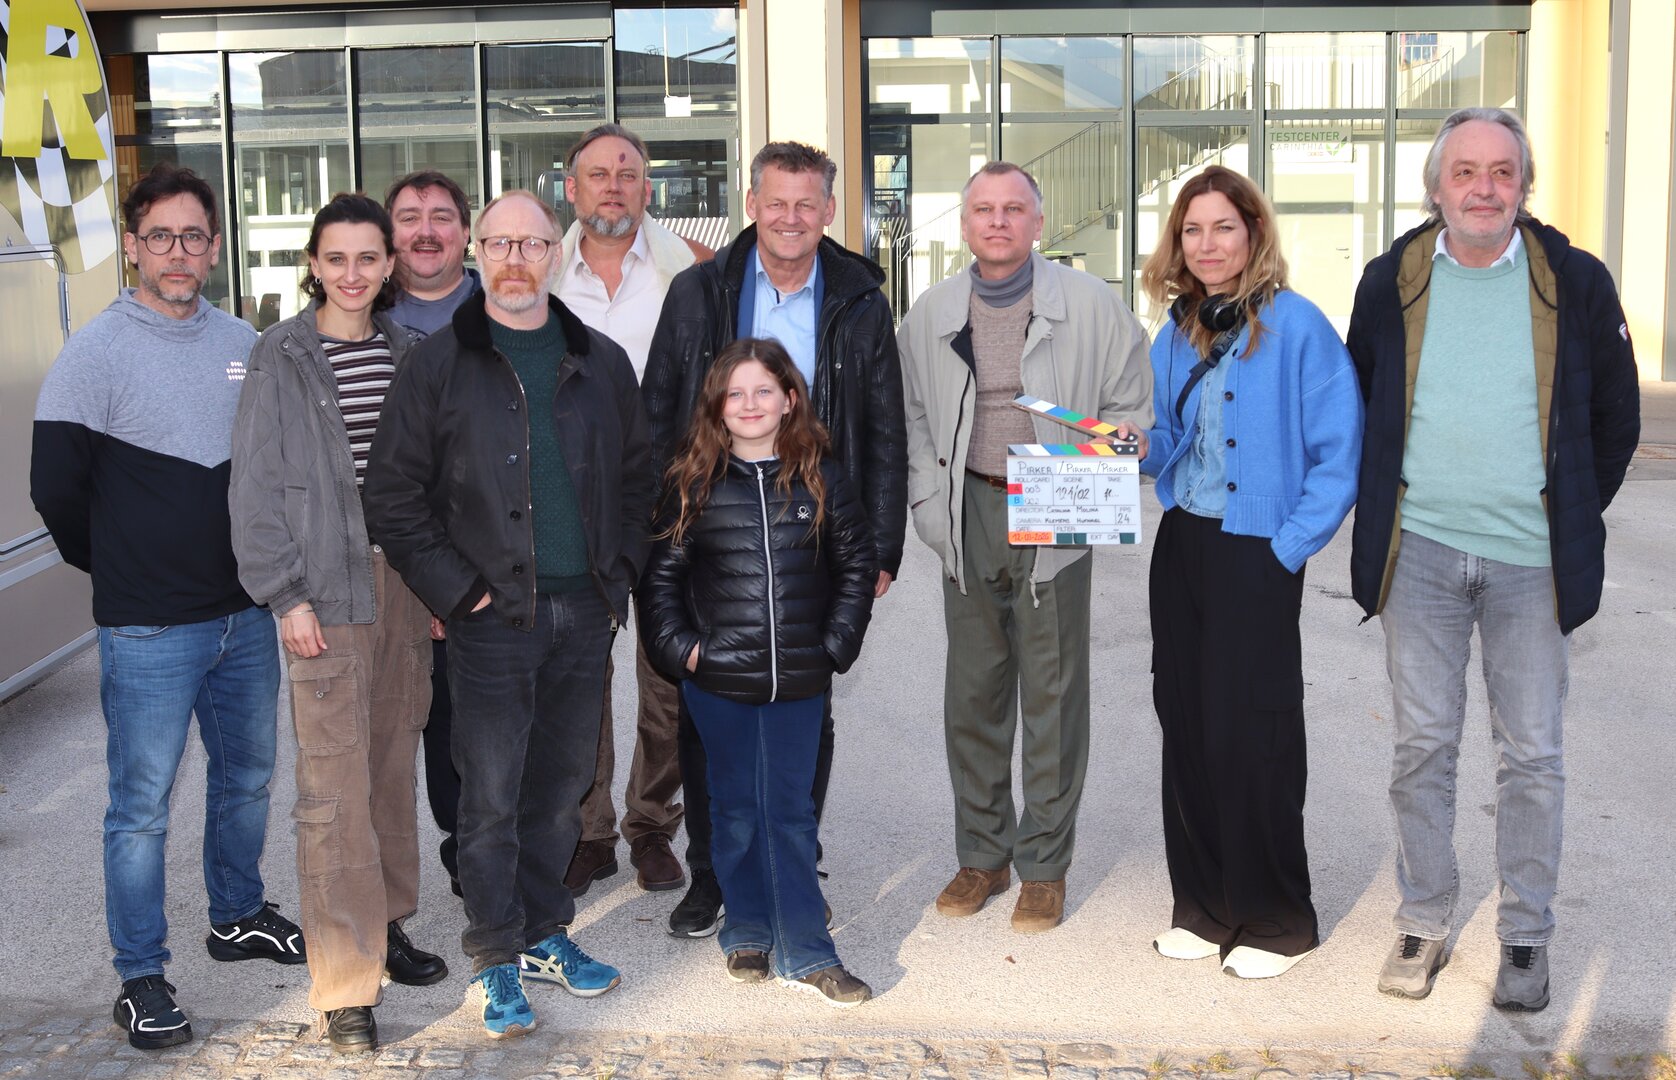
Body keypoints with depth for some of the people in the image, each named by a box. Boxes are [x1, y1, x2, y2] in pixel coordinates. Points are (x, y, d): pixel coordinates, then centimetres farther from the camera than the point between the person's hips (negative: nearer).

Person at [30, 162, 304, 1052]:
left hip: (245, 615, 6)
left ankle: (237, 916, 38)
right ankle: (140, 977, 14)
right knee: (142, 803, 1)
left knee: (247, 776, 18)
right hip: (149, 628, -5)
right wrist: (120, 567, 3)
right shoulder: (96, 352, -10)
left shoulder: (244, 344, 6)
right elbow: (56, 488, -8)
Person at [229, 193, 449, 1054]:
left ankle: (384, 926, 29)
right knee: (335, 790, -5)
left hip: (405, 580, 5)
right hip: (326, 591, -5)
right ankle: (345, 982, 2)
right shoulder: (281, 357, -4)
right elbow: (255, 486, -6)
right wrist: (286, 594, -11)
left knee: (393, 767, 13)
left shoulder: (406, 352, 9)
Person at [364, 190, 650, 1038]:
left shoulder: (601, 363, 10)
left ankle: (543, 932, 29)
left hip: (584, 614, 4)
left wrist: (618, 576, 6)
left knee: (562, 783, 13)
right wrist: (456, 588, -9)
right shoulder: (438, 365, -2)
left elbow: (634, 480, 16)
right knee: (492, 793, 1)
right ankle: (498, 957, 15)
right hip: (493, 617, -3)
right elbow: (393, 493, -3)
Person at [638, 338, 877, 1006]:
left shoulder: (819, 479, 2)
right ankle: (747, 933, 25)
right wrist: (679, 645, -5)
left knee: (791, 812, 4)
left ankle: (806, 952, 9)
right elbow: (661, 573, 5)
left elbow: (858, 561, 10)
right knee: (735, 811, 11)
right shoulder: (695, 482, 0)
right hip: (718, 680, 0)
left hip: (799, 680, 0)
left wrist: (837, 643, 2)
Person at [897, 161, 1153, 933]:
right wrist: (930, 506, 2)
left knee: (1053, 696, 2)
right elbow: (909, 416, 13)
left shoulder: (1090, 305, -1)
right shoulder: (931, 314, 6)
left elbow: (1131, 407, 3)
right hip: (970, 515, 3)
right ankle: (982, 854, 24)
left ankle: (1044, 865, 16)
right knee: (973, 692, 10)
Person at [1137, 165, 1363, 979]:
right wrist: (1131, 440, -6)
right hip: (1181, 546, 7)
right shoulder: (1177, 331, 9)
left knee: (1252, 734, -2)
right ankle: (1204, 905, 24)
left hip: (1256, 555, -7)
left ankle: (1276, 920, 15)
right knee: (1186, 722, 11)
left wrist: (1290, 547, -15)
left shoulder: (1296, 325, -10)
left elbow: (1340, 452, -11)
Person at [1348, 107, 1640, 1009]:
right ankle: (1423, 923, 20)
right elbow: (1358, 405, 15)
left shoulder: (1574, 283, 0)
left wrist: (1571, 519, 6)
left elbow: (1615, 418, 9)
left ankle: (1525, 936, 19)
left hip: (1531, 558, -1)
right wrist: (1384, 510, 9)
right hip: (1420, 552, 1)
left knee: (1531, 755, 5)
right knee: (1422, 743, 7)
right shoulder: (1392, 282, 4)